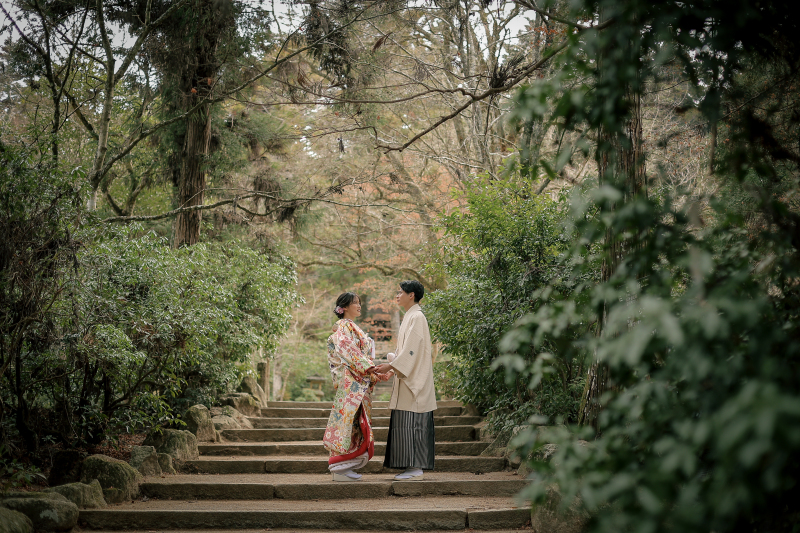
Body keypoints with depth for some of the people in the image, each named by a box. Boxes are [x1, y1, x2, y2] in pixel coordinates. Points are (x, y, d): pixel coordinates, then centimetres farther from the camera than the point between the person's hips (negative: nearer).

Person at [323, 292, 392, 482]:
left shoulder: (353, 328, 23)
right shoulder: (343, 327, -6)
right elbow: (350, 353, -17)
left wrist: (377, 374, 12)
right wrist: (371, 368, -21)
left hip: (359, 383, 10)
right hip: (350, 382, -10)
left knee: (356, 422, 7)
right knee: (347, 420, -9)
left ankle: (345, 468, 10)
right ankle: (340, 469, -7)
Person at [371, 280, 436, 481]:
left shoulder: (416, 317, -12)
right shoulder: (410, 317, 18)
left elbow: (411, 350, -19)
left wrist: (391, 366, -18)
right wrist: (390, 362, 12)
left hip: (415, 379, -10)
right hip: (408, 378, 10)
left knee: (412, 423, -8)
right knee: (405, 424, 9)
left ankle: (416, 467, -5)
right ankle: (412, 466, 12)